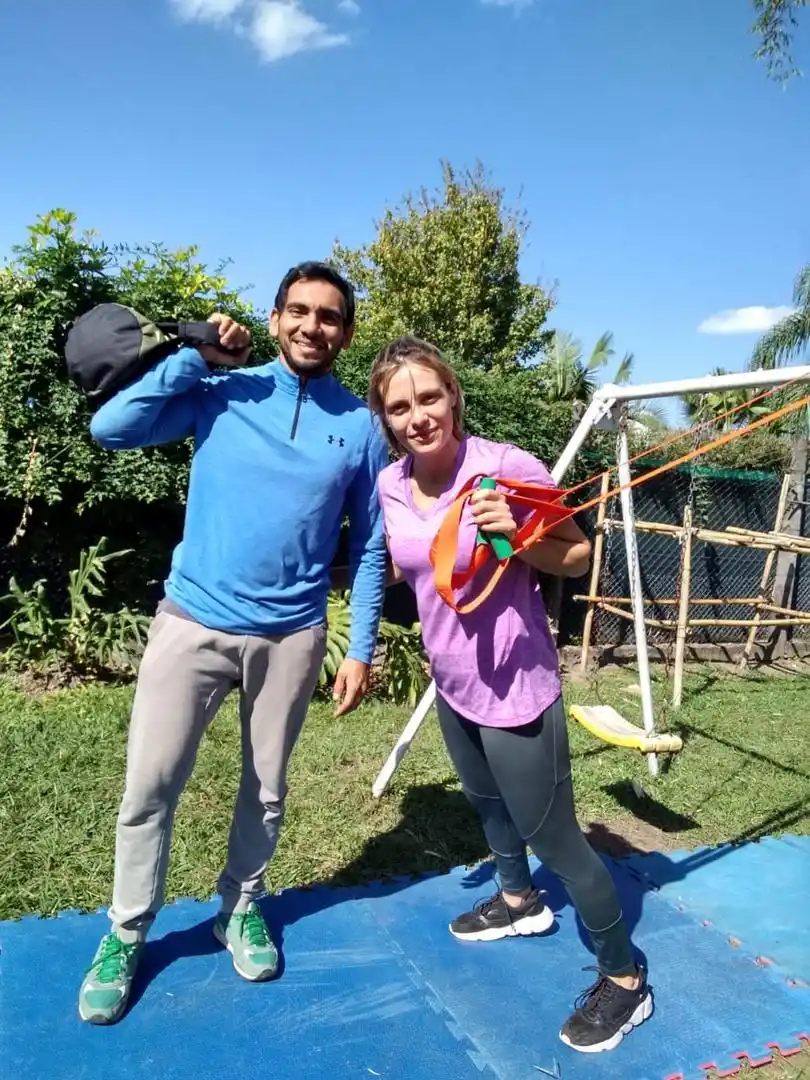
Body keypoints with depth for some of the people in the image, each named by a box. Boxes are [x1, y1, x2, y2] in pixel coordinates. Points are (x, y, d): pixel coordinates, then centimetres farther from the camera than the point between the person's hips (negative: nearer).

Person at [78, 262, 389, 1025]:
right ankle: (125, 933, 28)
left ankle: (240, 908, 40)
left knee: (266, 789, 15)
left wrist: (361, 649, 0)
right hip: (193, 620, 0)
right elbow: (110, 429, -11)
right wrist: (195, 357, -10)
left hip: (291, 636, 1)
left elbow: (370, 549, 3)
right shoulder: (221, 392, -1)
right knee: (149, 786, 5)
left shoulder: (361, 427, 0)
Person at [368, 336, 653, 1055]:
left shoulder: (508, 467, -22)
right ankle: (519, 901, 58)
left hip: (515, 687, -7)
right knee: (486, 801, 29)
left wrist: (517, 537, -28)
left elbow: (578, 557, -12)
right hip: (452, 682, 7)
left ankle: (624, 979, 30)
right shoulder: (390, 484, -4)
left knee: (553, 838, 6)